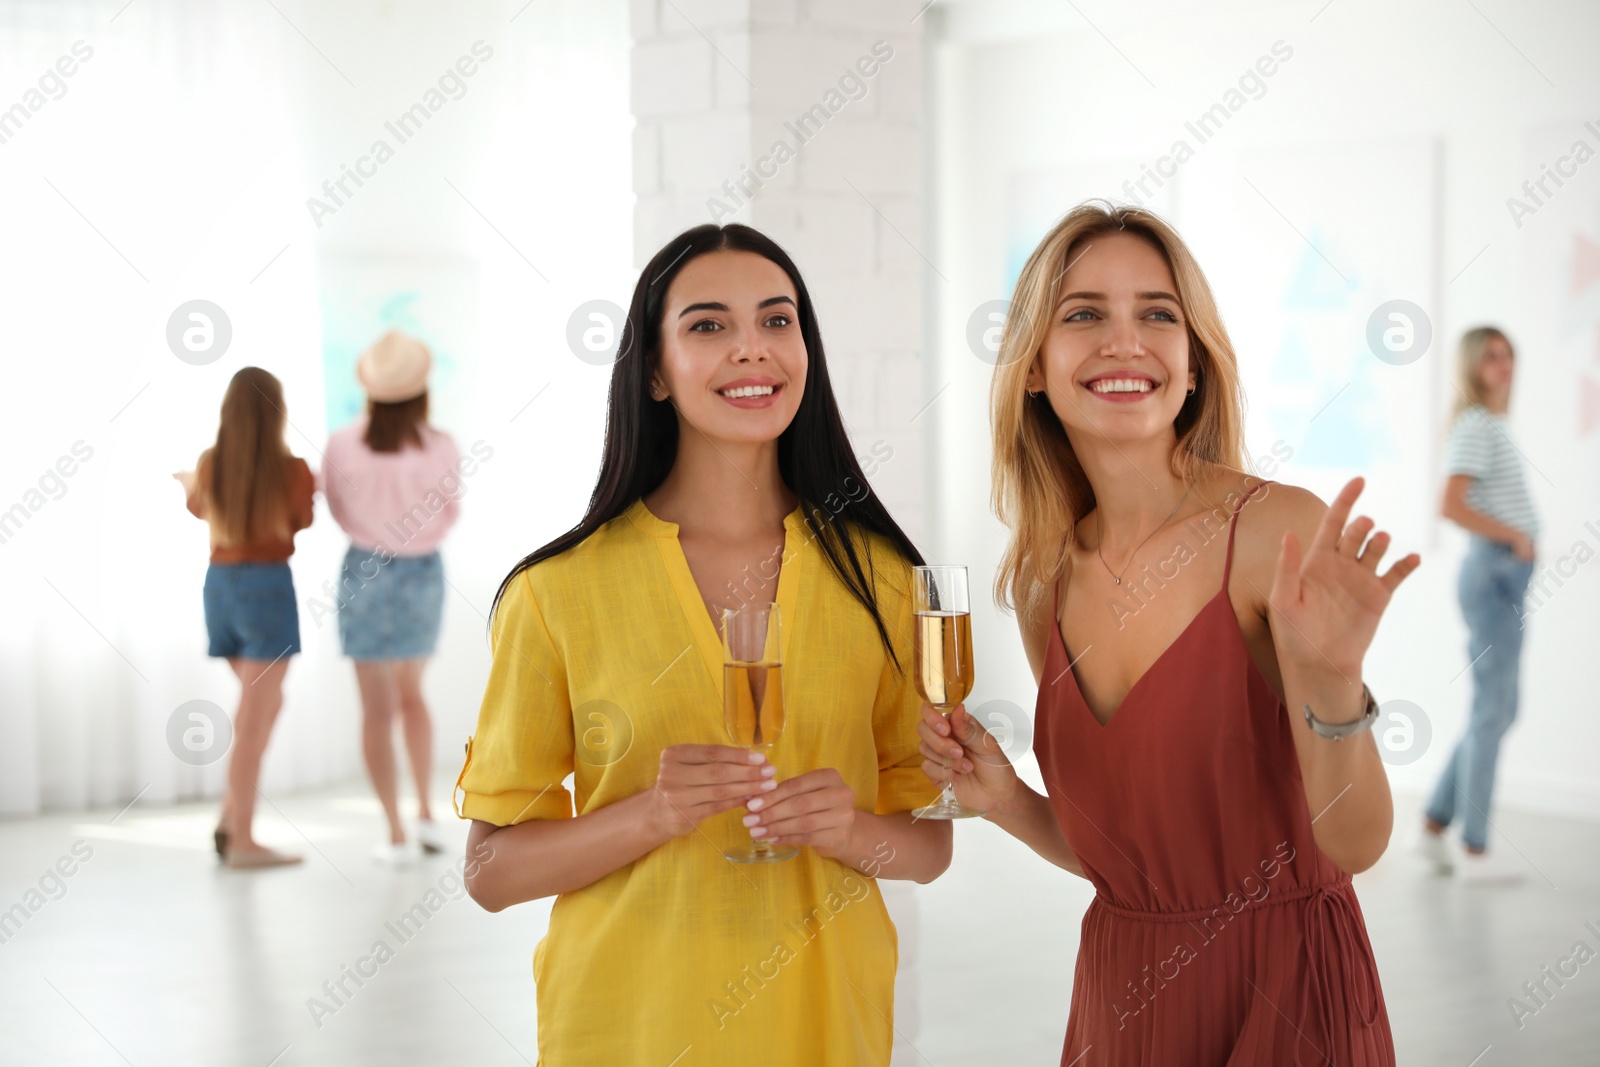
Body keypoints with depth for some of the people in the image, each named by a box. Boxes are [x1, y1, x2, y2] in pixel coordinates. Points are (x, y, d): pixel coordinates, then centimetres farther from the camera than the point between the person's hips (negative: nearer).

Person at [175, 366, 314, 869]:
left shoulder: (210, 464, 2)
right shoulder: (293, 469, -11)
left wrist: (187, 483, 46)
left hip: (220, 582, 6)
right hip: (268, 584, -6)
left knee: (267, 704, 20)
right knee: (253, 719, -5)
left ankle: (230, 818, 12)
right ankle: (241, 840, -5)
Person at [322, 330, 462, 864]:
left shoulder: (343, 445, -14)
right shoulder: (440, 449, -14)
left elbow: (339, 509, 2)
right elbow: (450, 513, 1)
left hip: (365, 574, -1)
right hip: (423, 575, 1)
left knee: (378, 709, 6)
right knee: (411, 691, 24)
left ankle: (396, 835, 6)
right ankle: (426, 811, 19)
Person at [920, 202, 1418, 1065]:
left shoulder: (1285, 533, -15)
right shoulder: (1044, 581, 0)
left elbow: (1354, 844, -16)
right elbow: (1115, 850, 9)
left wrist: (1329, 682, -31)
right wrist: (1006, 800, -7)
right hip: (1120, 995, 5)